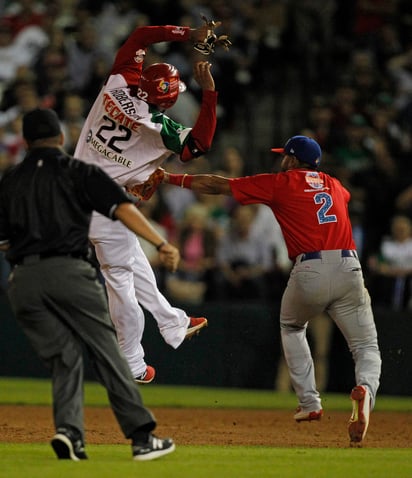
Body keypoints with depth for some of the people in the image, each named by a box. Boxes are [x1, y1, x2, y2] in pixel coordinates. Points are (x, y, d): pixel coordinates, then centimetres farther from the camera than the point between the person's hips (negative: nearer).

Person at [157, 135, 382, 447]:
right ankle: (365, 389, -26)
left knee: (291, 328, 28)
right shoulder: (334, 185, 23)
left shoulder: (280, 183, 10)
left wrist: (171, 178, 23)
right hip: (349, 268, 2)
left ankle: (309, 403, 20)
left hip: (309, 270, -2)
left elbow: (218, 185, 14)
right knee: (367, 347, 7)